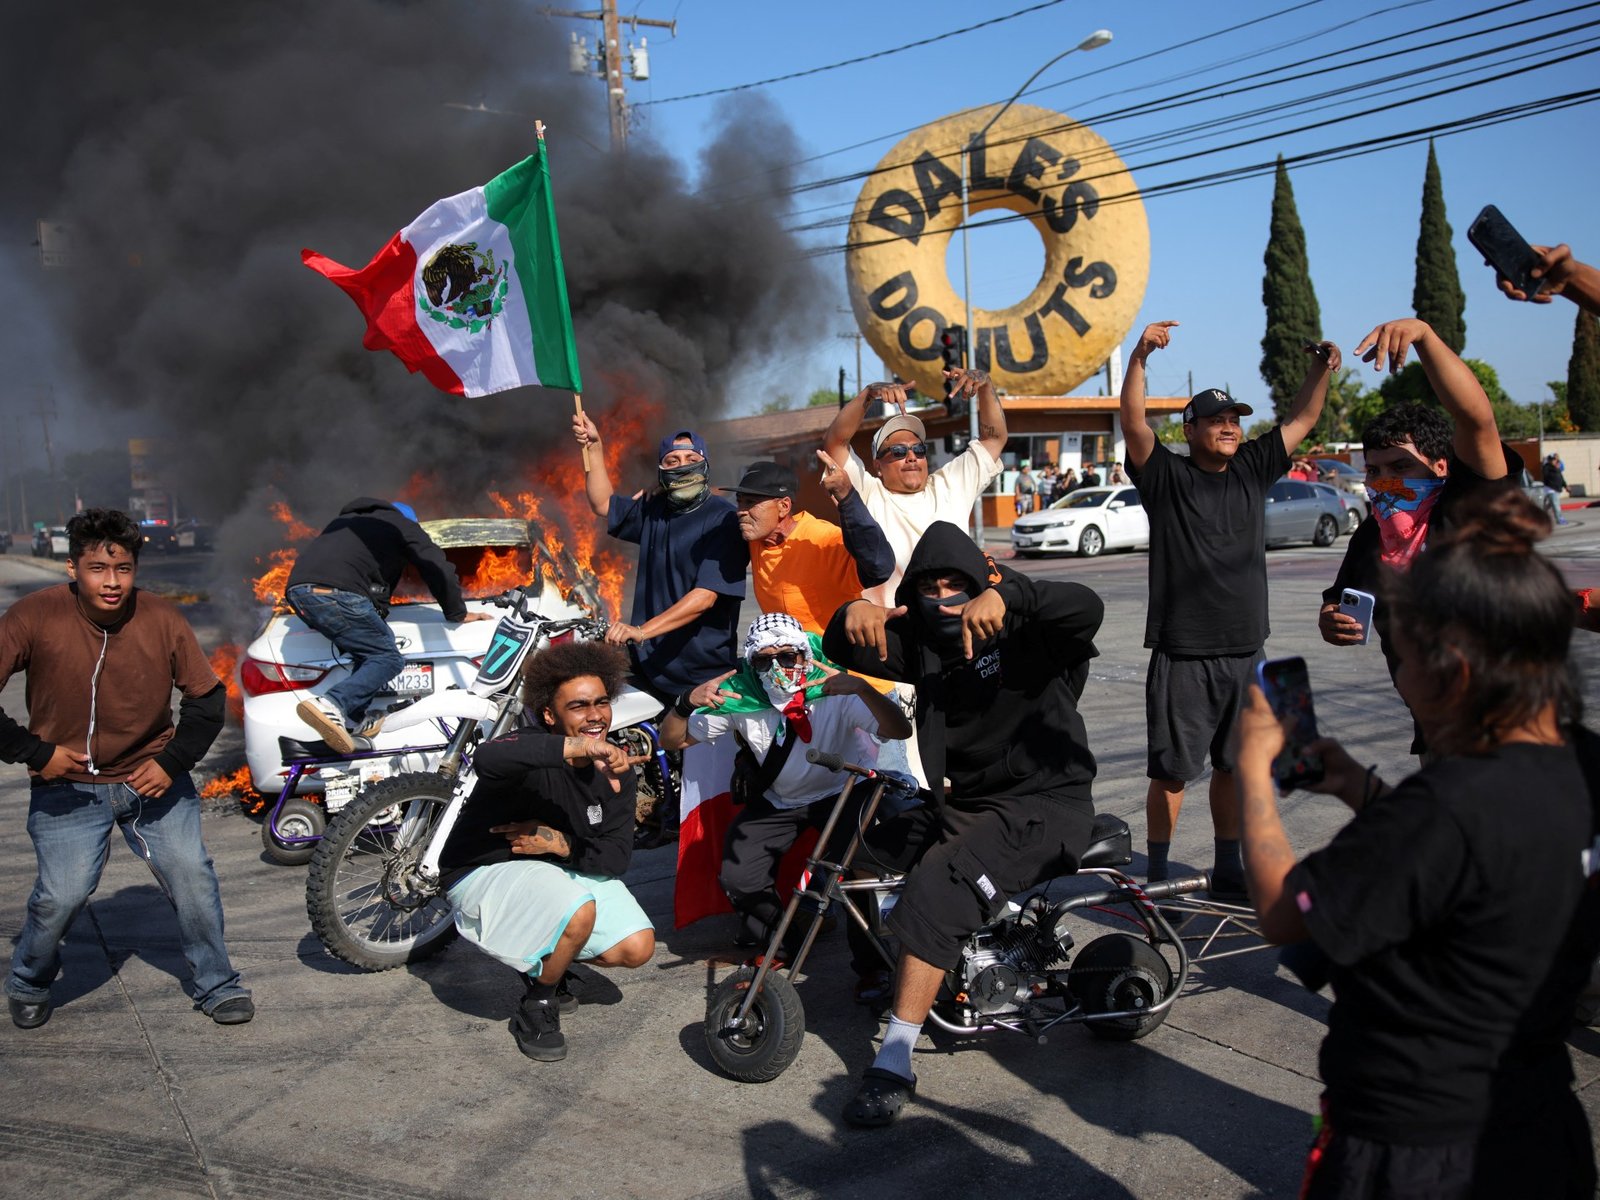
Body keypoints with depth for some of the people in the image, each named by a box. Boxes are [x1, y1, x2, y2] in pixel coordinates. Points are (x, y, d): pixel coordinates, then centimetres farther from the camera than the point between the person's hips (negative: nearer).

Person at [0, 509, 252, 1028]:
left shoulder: (162, 618, -11)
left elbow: (208, 698, 0)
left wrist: (172, 762, -10)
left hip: (153, 776, 2)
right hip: (67, 785, -1)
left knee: (192, 877, -5)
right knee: (62, 894, -11)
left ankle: (217, 985, 16)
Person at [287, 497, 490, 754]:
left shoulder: (345, 519, 38)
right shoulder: (404, 525, 19)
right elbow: (438, 569, 12)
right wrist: (458, 613, 22)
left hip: (296, 588, 8)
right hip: (337, 593, -7)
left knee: (369, 652, 18)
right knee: (387, 658, -3)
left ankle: (353, 721, 5)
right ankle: (331, 704, -25)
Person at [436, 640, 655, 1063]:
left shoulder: (616, 770, -7)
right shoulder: (531, 753, -27)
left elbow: (616, 858, -7)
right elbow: (487, 759, -54)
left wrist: (561, 844, -25)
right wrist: (575, 748, -61)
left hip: (561, 866, 7)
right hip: (484, 871, -6)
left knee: (636, 948, -7)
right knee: (579, 910, -33)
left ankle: (551, 957, 23)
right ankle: (536, 1007, -4)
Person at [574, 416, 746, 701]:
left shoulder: (723, 518, -11)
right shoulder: (654, 508, 13)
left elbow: (706, 595, -20)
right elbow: (603, 504, 29)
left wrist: (643, 630, -27)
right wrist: (594, 446, 19)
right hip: (648, 664, 6)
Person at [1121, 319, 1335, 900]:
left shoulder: (1252, 469, 12)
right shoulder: (1166, 474, -3)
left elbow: (1301, 421, 19)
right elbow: (1133, 420, -16)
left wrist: (1321, 371, 5)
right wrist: (1140, 356, -26)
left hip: (1245, 651, 6)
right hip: (1182, 655, -5)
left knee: (1235, 765, 14)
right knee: (1172, 770, 0)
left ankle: (1228, 871, 26)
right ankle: (1157, 874, 11)